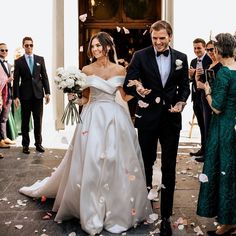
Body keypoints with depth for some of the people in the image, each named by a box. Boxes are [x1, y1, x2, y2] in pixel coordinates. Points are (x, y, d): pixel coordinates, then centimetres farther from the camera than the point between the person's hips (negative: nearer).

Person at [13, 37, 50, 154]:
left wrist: (47, 92, 1)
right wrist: (16, 96, -6)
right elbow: (16, 80, 0)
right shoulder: (18, 61, 3)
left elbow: (44, 77, 7)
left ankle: (38, 143, 16)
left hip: (38, 94, 1)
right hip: (25, 95, -1)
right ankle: (25, 144, 14)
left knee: (38, 120, 5)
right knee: (25, 121, 5)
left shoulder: (40, 59, 8)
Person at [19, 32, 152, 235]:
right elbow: (85, 98, 10)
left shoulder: (119, 70, 4)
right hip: (93, 117, 0)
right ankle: (92, 210, 14)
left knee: (116, 162, 3)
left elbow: (126, 96, 8)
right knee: (90, 162, -1)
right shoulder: (87, 70, 4)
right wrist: (74, 98, -9)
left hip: (115, 118, 0)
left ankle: (118, 208, 20)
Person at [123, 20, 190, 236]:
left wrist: (182, 101, -11)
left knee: (169, 168, 4)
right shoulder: (140, 56, -4)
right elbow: (128, 85, -8)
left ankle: (166, 216, 15)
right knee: (146, 163, 15)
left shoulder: (181, 58, 3)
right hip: (148, 117, -1)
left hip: (171, 119, 1)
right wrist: (137, 90, -29)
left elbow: (185, 86, 9)